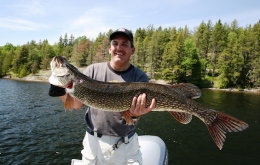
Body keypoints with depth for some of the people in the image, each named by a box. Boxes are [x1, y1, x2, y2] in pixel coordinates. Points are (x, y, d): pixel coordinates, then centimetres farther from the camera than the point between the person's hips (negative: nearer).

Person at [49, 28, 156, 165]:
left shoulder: (140, 77, -7)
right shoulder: (93, 70, -4)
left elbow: (138, 106, -15)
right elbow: (78, 104, -1)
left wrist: (135, 115, -37)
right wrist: (61, 93, -18)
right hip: (94, 143, 2)